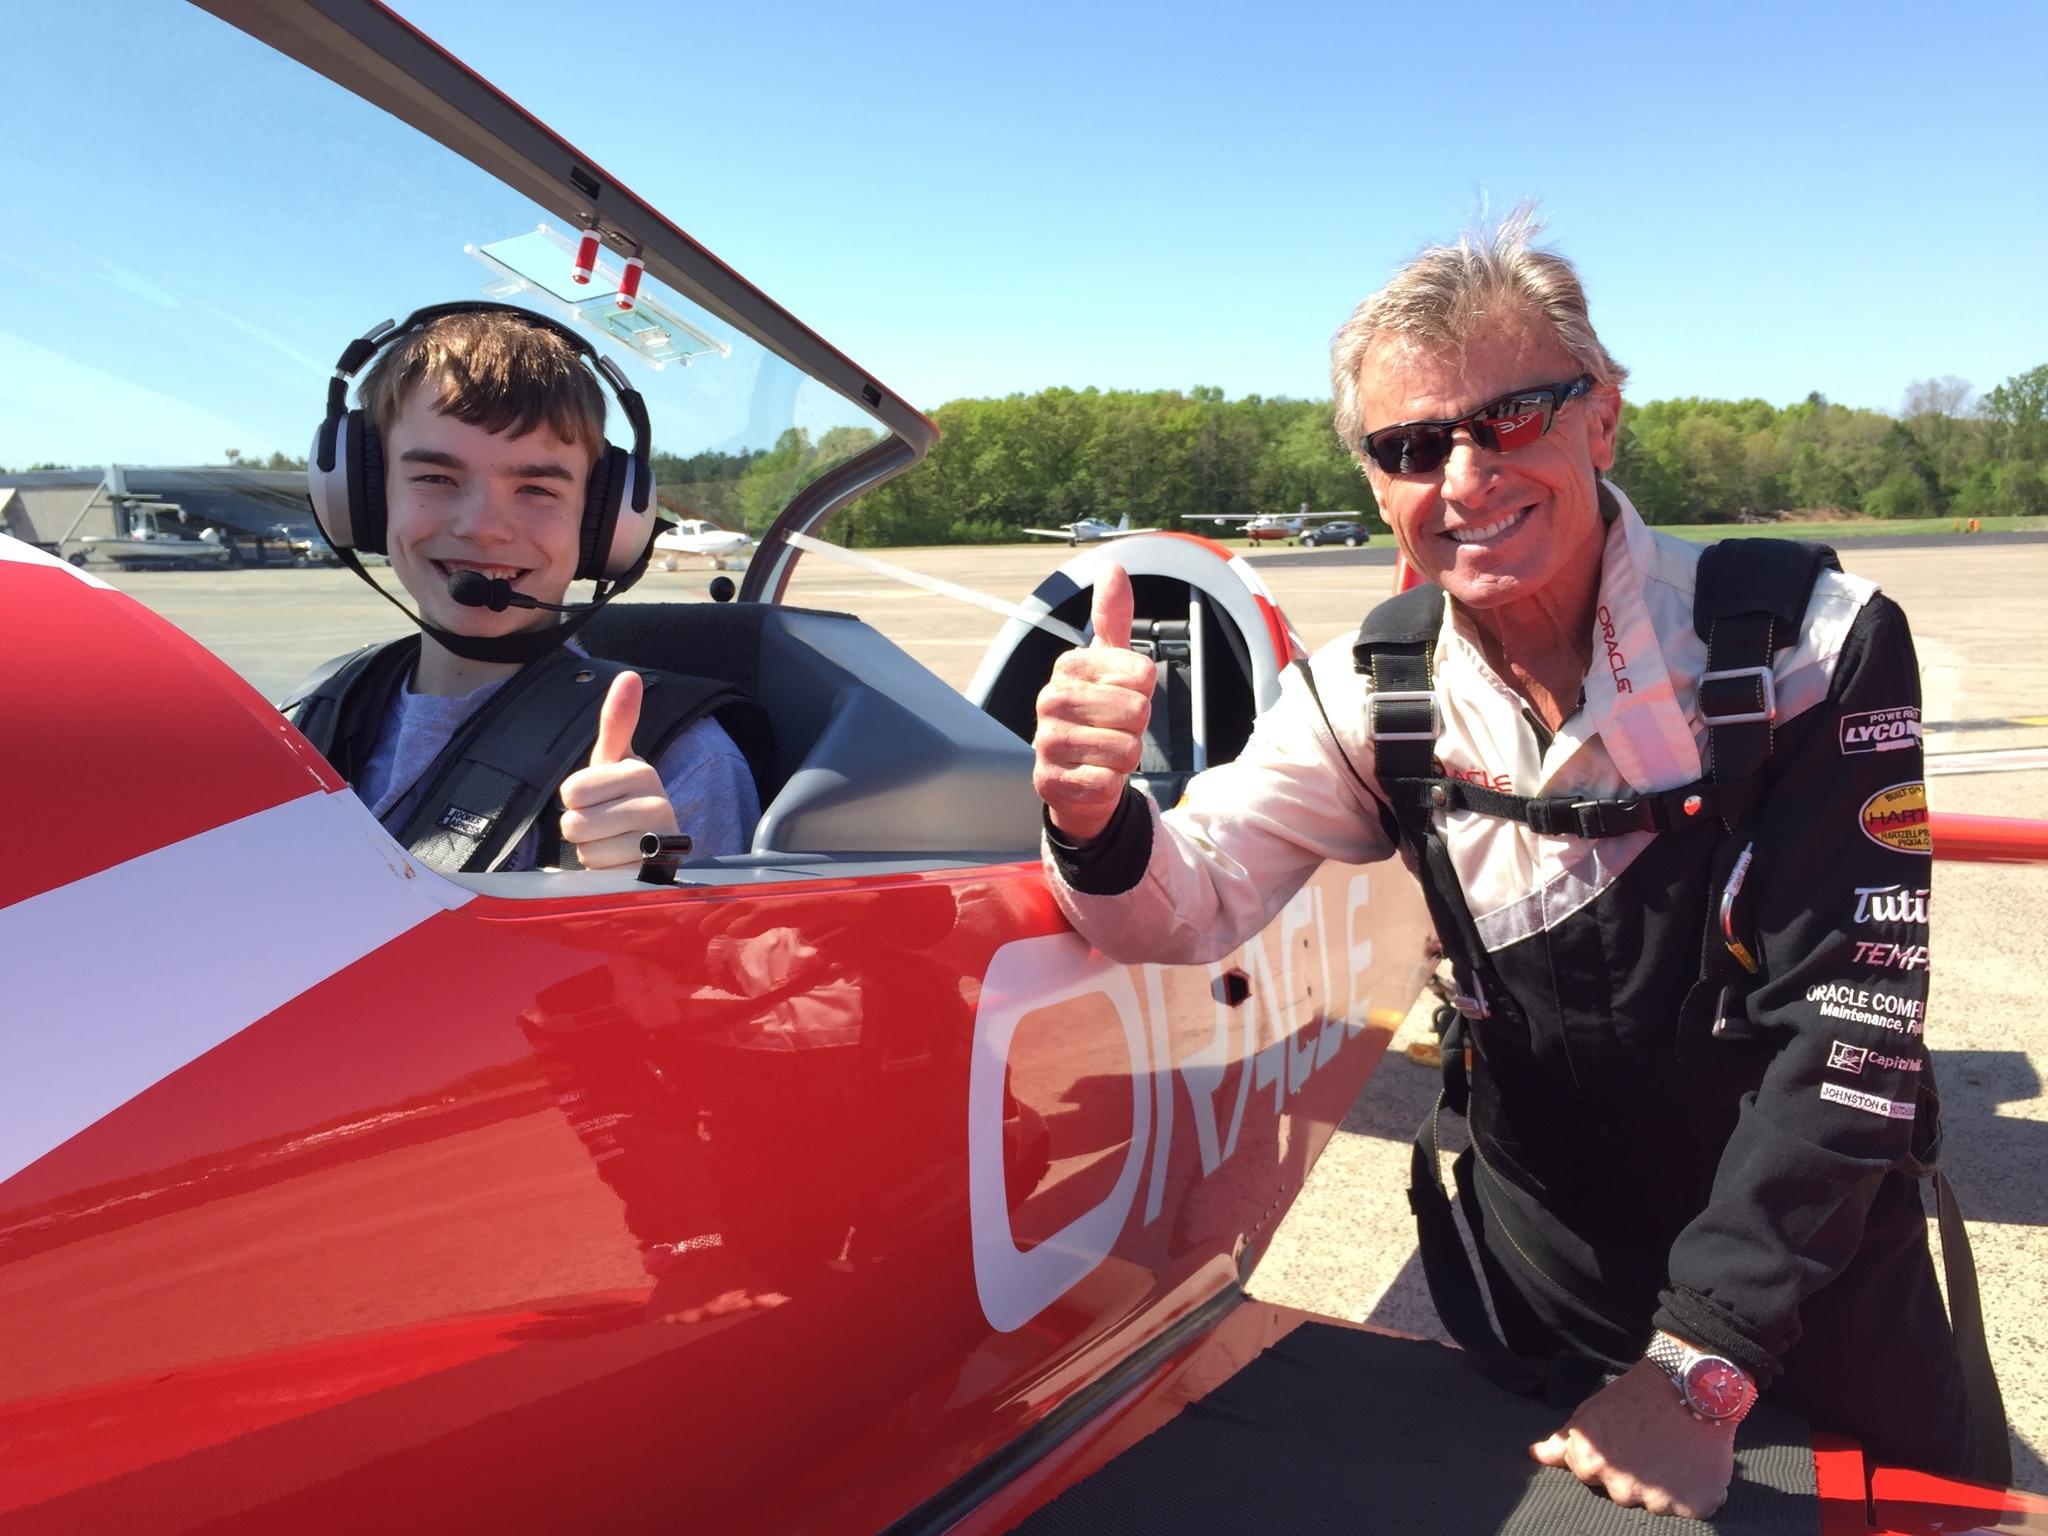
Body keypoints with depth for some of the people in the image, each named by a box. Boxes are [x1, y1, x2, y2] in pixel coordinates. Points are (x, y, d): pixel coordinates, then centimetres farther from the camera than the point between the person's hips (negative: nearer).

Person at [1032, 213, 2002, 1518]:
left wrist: (1703, 1363, -25)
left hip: (1819, 1256, -1)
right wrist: (1097, 818, -40)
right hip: (1553, 1269, 2)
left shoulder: (1812, 642, -20)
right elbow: (1192, 911, -17)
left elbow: (1844, 1022, -22)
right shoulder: (1374, 698, -11)